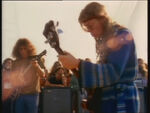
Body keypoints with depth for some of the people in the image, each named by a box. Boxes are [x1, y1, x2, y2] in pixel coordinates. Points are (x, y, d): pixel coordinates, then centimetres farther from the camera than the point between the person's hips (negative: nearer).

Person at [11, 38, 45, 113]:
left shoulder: (34, 61, 0)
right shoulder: (16, 63, 8)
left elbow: (42, 75, -11)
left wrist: (36, 66, -30)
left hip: (32, 94, -2)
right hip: (19, 95, 3)